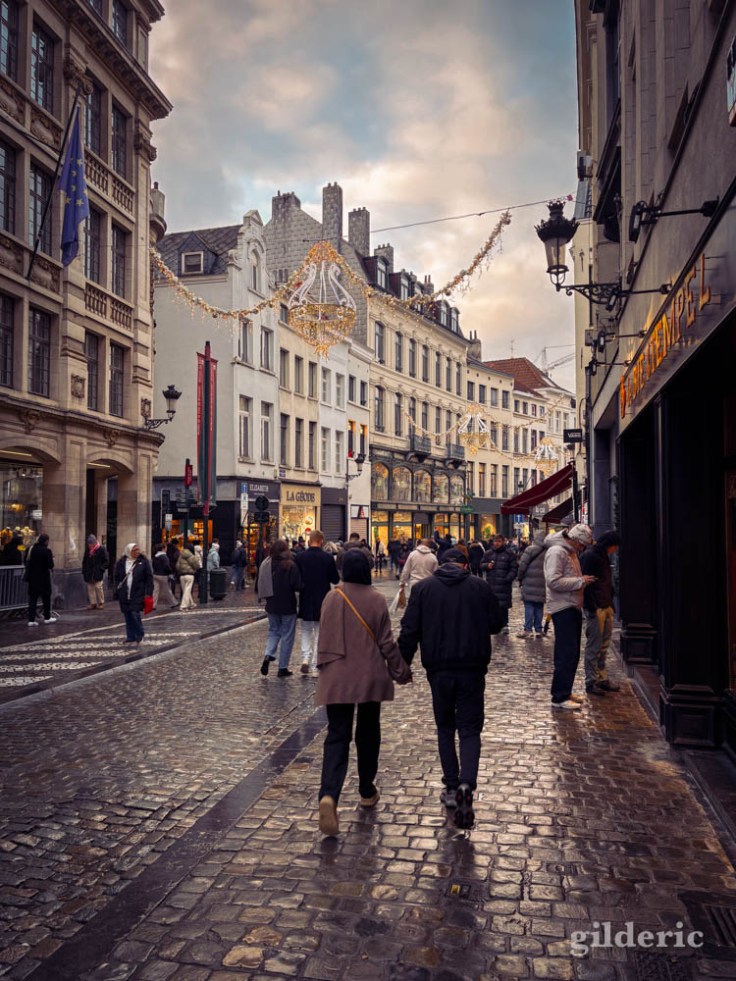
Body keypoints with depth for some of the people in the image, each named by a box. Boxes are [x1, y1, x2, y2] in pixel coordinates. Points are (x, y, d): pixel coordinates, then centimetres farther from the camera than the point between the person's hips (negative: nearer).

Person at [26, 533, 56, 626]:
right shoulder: (47, 551, -14)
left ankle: (31, 619, 1)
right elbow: (50, 565, -15)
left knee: (32, 598, 6)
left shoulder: (32, 549, 0)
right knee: (46, 597, 13)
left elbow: (27, 562, 4)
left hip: (32, 577, 4)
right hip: (44, 577, -4)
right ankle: (47, 617, 23)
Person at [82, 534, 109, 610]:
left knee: (98, 587, -5)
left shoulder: (102, 549, -4)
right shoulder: (87, 550, 12)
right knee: (90, 589, 5)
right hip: (89, 574, 5)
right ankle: (92, 603, 11)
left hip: (98, 573, -5)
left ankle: (101, 603, 6)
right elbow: (84, 562, 19)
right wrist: (84, 572, 12)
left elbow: (106, 561, -2)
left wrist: (101, 568, -13)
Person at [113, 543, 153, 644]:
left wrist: (148, 593, -7)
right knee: (128, 616, 8)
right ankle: (130, 638, 19)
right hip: (124, 595, 4)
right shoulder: (121, 562, 6)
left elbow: (149, 578, -2)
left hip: (138, 594, -3)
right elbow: (117, 578, 13)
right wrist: (117, 591, 7)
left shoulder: (143, 561, -1)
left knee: (135, 614, -12)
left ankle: (139, 635, 7)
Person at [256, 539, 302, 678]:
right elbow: (297, 586, -19)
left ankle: (268, 655, -2)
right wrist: (288, 588, 2)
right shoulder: (290, 565, -14)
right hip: (288, 606, -4)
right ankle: (283, 668, 11)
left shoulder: (265, 564, -1)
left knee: (273, 631, 22)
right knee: (287, 636, 7)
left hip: (272, 606, 4)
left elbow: (258, 587, 3)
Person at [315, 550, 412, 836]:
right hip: (370, 677, -1)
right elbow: (386, 642, -5)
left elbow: (324, 639, 7)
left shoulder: (331, 598, -3)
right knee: (368, 733, 17)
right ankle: (367, 792, 30)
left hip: (337, 678, 1)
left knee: (337, 735, 0)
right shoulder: (376, 600, -8)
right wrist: (401, 670, 8)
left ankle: (329, 795, -20)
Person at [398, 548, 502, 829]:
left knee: (445, 729, 16)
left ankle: (451, 789, 18)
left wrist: (402, 665, 4)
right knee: (470, 729, 4)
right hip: (472, 668, -1)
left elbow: (409, 630, -3)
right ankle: (466, 785, -16)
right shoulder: (480, 586, 0)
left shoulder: (423, 587, 0)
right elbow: (496, 624, 6)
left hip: (438, 669, 1)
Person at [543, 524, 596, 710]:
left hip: (573, 608, 10)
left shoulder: (571, 552, 17)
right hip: (562, 609, -10)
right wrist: (581, 581, -21)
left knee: (572, 654, 14)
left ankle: (565, 692, 24)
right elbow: (553, 581, -24)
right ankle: (559, 698, -4)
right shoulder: (556, 551, -15)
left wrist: (583, 581, 11)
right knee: (566, 654, -9)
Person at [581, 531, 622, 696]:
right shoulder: (589, 556, -14)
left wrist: (610, 603, 14)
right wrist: (592, 608, -20)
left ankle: (602, 678, 22)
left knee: (604, 646, 14)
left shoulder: (603, 556, 16)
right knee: (593, 647, -2)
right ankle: (591, 682, 6)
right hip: (594, 608, -9)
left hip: (606, 607, 9)